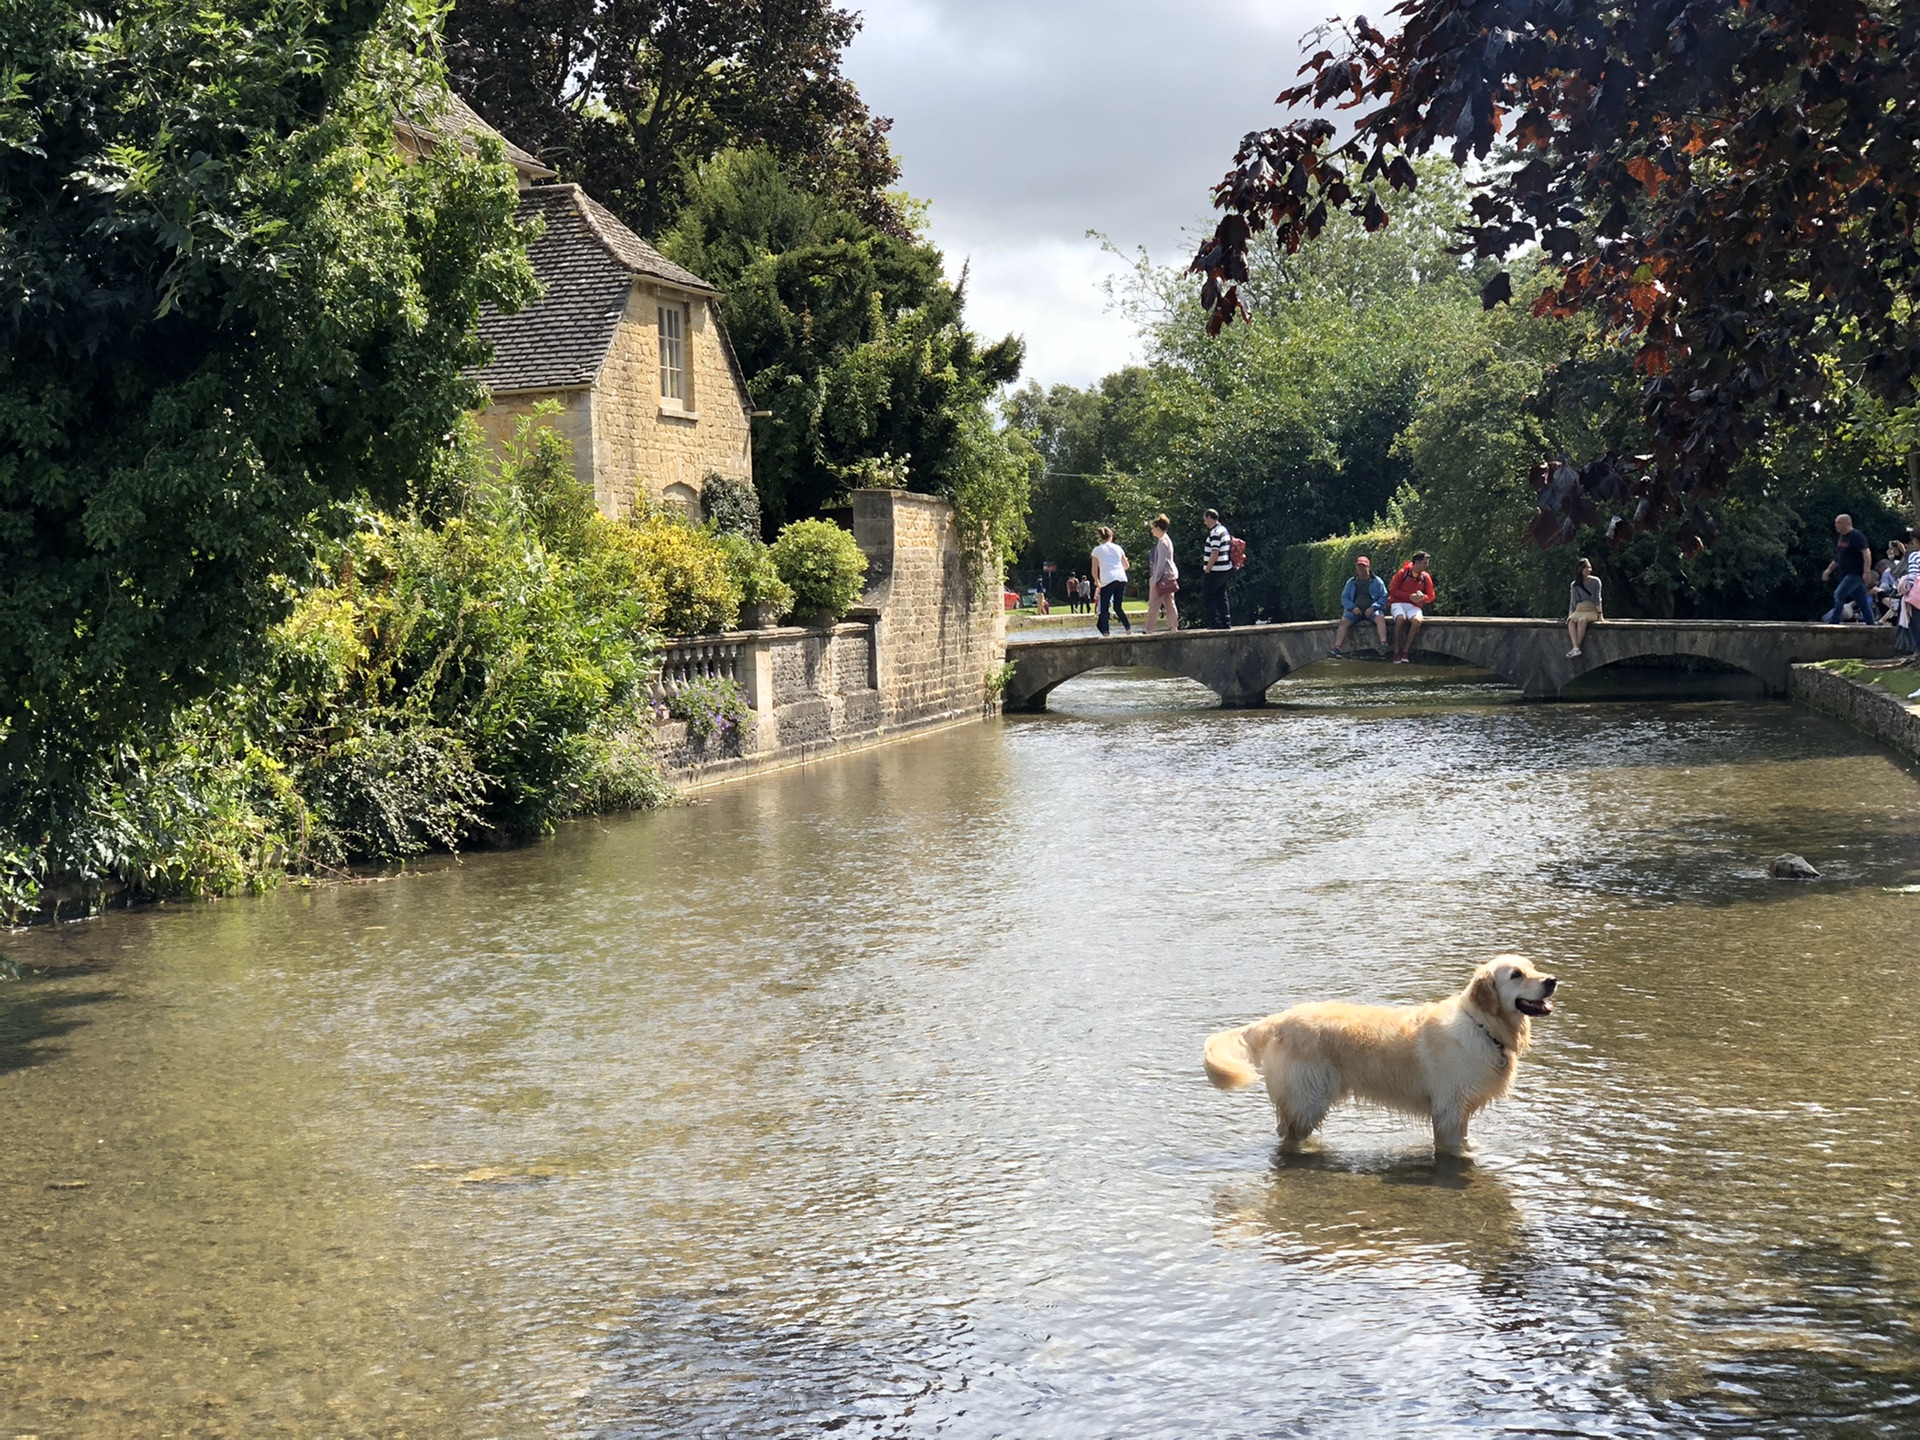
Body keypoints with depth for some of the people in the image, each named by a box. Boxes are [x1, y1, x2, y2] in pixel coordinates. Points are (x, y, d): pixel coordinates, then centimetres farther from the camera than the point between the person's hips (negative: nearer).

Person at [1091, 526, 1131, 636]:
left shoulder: (1097, 550, 9)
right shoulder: (1117, 548, 18)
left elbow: (1094, 571, 7)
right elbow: (1126, 566, 25)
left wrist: (1097, 581, 25)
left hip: (1108, 580, -3)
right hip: (1121, 578, 3)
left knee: (1104, 608, 2)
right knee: (1118, 607, 13)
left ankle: (1105, 633, -8)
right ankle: (1129, 629, 2)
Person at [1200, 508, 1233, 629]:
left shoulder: (1215, 533, -16)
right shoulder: (1223, 530, 15)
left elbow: (1215, 553, -24)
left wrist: (1207, 569, -19)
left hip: (1215, 571, -10)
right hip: (1224, 570, 10)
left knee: (1207, 597, -2)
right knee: (1222, 597, 13)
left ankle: (1215, 623, -5)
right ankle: (1226, 622, 13)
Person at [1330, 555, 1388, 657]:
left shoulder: (1377, 581, 11)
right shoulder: (1351, 582, 18)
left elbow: (1384, 597, 4)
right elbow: (1344, 597, 13)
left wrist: (1372, 608, -13)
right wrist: (1353, 607, -8)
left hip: (1372, 609, -2)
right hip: (1355, 610, 2)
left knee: (1380, 618, -35)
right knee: (1344, 621, -27)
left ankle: (1383, 644, -50)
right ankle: (1337, 648, -40)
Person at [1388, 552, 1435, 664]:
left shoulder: (1426, 577, 7)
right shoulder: (1403, 573, -2)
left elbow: (1431, 596, 11)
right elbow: (1392, 590, -5)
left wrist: (1423, 597, -13)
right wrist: (1409, 596, -14)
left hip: (1414, 606, 2)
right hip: (1399, 603, -2)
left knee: (1417, 620, -33)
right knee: (1401, 618, -37)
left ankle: (1406, 651, -25)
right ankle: (1397, 651, -25)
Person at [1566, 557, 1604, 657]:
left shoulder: (1595, 581, 6)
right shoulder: (1574, 585, 13)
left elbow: (1597, 599, 3)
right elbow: (1572, 602, 13)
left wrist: (1600, 614, -5)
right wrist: (1569, 615, 0)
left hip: (1591, 610, -2)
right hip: (1579, 610, 2)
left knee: (1582, 620, -37)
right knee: (1571, 621, -33)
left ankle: (1576, 648, -40)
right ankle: (1576, 649, -47)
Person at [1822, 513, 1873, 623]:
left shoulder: (1856, 536, -12)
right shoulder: (1842, 538, 16)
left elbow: (1866, 553, -20)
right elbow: (1839, 557, 26)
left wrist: (1867, 571, -28)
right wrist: (1829, 569, 22)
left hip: (1856, 574, -9)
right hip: (1847, 575, 9)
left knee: (1839, 595, -18)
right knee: (1862, 602, 10)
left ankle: (1833, 623, -17)